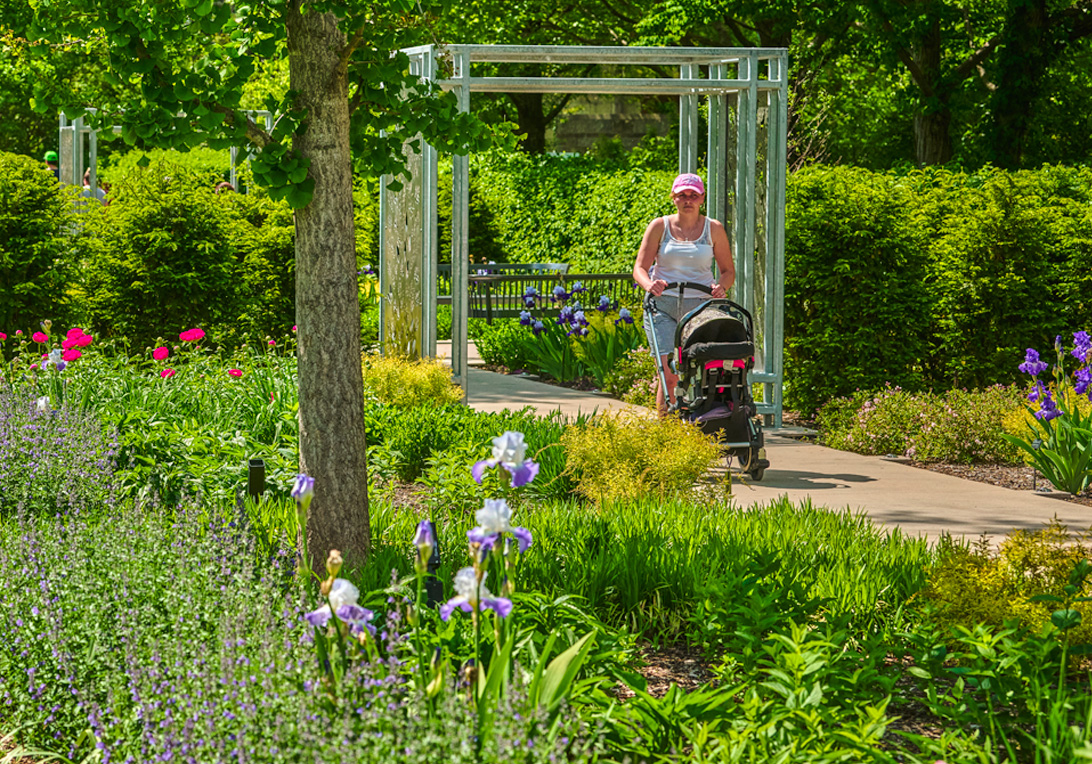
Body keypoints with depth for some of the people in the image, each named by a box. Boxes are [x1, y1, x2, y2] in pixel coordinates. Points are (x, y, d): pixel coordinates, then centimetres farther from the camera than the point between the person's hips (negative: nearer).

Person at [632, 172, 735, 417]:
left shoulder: (713, 229, 10)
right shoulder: (659, 227, 8)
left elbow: (728, 271, 13)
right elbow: (640, 268, 5)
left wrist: (721, 287, -10)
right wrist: (649, 285, -18)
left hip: (700, 306, 1)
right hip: (662, 305, -1)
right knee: (669, 375, -14)